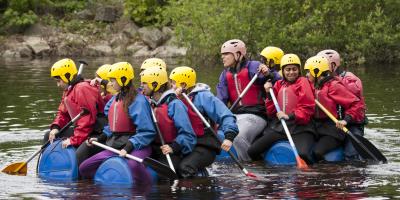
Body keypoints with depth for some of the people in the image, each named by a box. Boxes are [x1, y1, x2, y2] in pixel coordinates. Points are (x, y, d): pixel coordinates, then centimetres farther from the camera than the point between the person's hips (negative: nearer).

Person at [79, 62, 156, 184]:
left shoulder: (138, 101, -13)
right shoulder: (114, 99, 13)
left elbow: (147, 132, -19)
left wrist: (128, 148, -25)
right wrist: (99, 139, 15)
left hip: (136, 146, -8)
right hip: (115, 145, 8)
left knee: (134, 164, -43)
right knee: (84, 169, 1)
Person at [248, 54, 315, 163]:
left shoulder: (302, 82, 1)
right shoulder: (279, 84, 16)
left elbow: (307, 109, -8)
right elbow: (271, 112, 15)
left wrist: (290, 116, -20)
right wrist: (269, 94, 2)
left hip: (299, 127, -5)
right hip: (278, 127, 5)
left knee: (303, 154, -35)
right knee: (252, 151, -9)